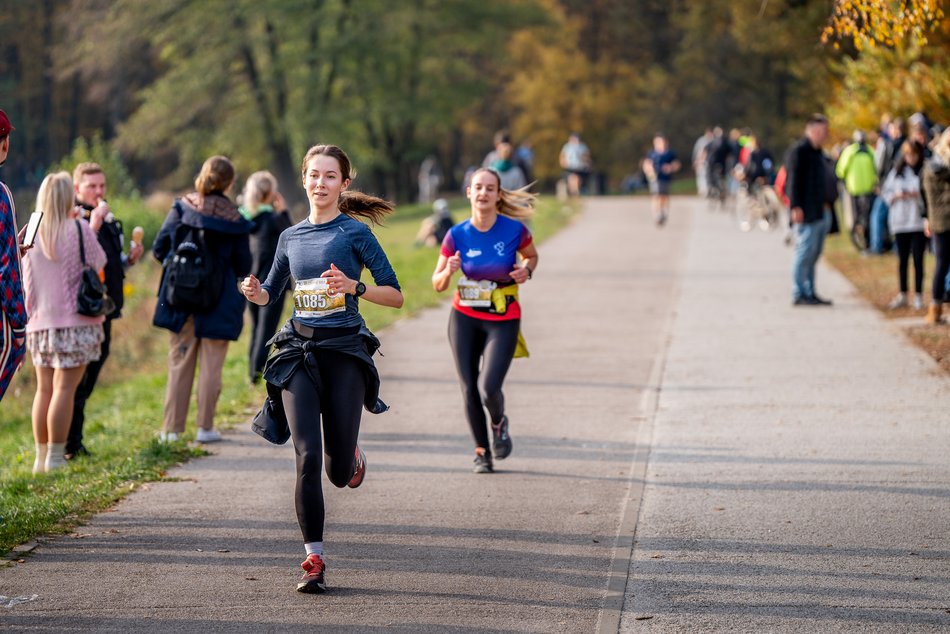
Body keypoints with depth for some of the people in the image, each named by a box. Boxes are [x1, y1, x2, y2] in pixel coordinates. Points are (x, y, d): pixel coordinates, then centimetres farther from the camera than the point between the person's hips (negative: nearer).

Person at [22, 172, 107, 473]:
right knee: (64, 388, -5)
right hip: (75, 321, -4)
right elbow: (98, 262, 4)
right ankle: (55, 458, -8)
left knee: (44, 388, 11)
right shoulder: (79, 229, -9)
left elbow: (26, 279, 8)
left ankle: (41, 457, 15)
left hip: (39, 323, 4)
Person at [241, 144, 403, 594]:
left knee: (339, 473, 2)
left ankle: (352, 454, 40)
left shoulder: (355, 233, -2)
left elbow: (395, 295, -3)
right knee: (307, 458, -11)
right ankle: (313, 560, -5)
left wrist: (354, 286, -20)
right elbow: (271, 293, 23)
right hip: (298, 350, 3)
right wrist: (254, 292, -1)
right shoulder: (291, 237, 11)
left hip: (344, 351, -3)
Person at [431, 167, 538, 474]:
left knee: (489, 388, -15)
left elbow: (532, 256, 12)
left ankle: (499, 423, 21)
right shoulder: (457, 235, -7)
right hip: (464, 319, 2)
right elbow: (437, 284, -1)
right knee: (469, 390, 1)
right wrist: (449, 271, -22)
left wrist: (526, 270, -10)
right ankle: (482, 451, 23)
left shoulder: (515, 230, -10)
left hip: (503, 321, -2)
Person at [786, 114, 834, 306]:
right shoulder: (799, 151, -10)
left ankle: (809, 293, 16)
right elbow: (793, 180, -16)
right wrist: (796, 207, -22)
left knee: (813, 254, 12)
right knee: (805, 252, -8)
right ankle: (800, 294, -5)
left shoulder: (817, 152, 19)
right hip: (807, 212, -10)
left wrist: (827, 207, 19)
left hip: (821, 212, 10)